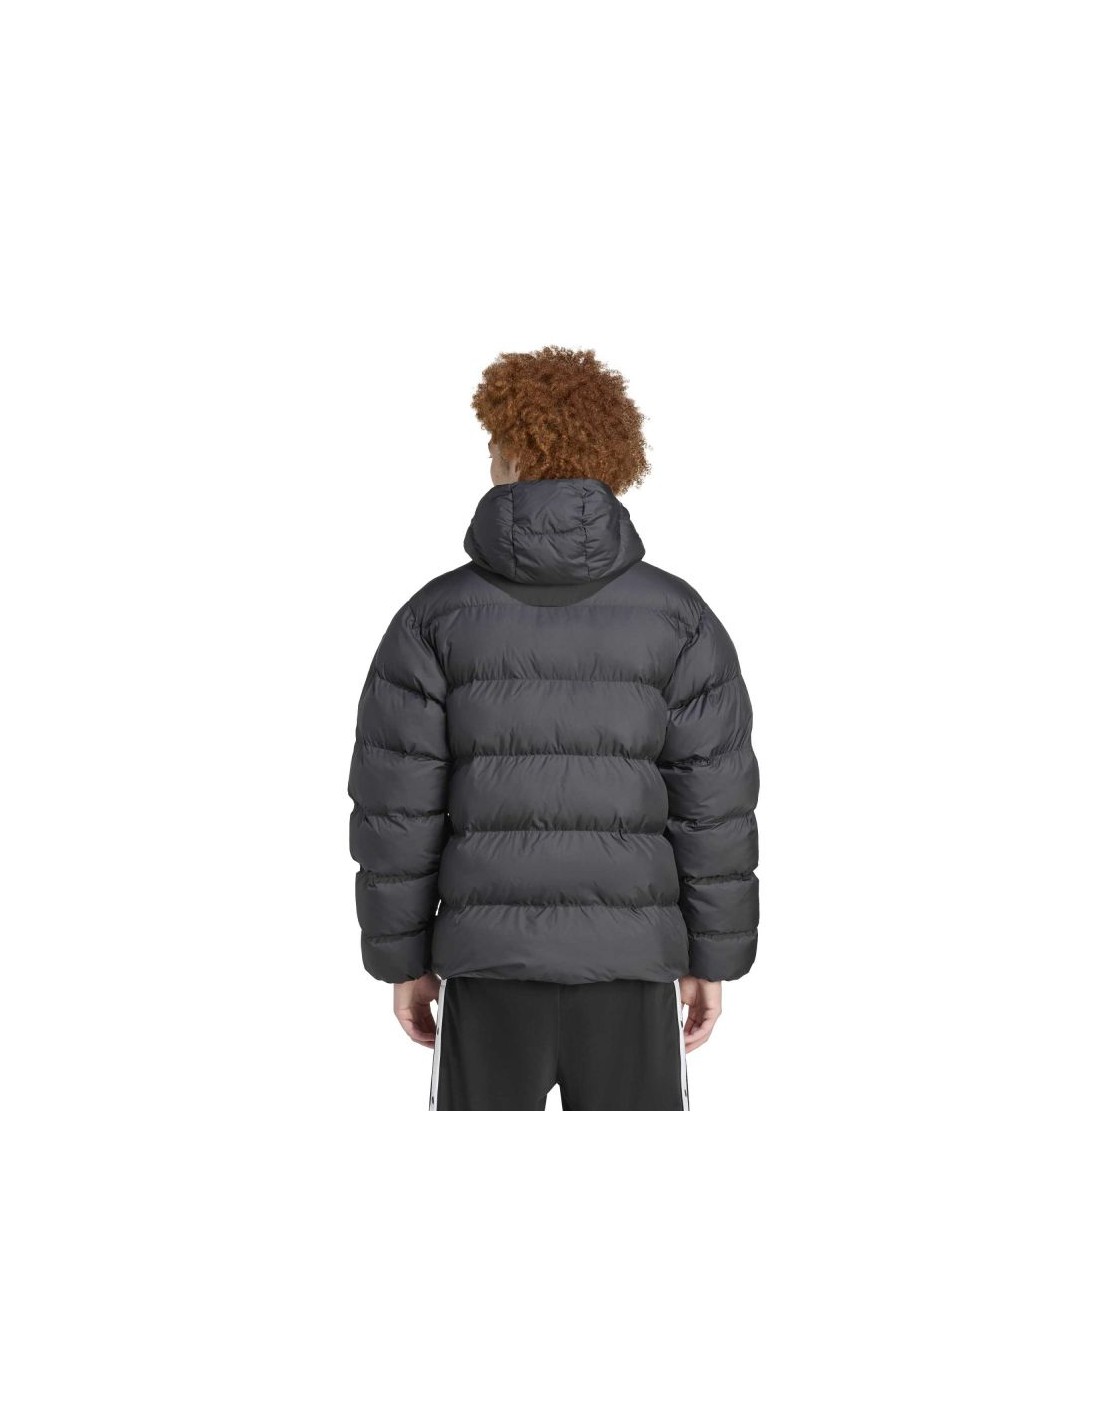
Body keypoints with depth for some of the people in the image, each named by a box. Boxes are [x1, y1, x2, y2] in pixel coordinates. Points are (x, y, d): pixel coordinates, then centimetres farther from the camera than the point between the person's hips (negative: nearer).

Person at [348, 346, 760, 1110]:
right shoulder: (678, 615, -3)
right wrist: (712, 958, 5)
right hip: (630, 961, 0)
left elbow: (396, 809, -4)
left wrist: (402, 957, 6)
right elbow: (716, 804, -4)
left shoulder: (436, 615, -4)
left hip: (488, 961, 0)